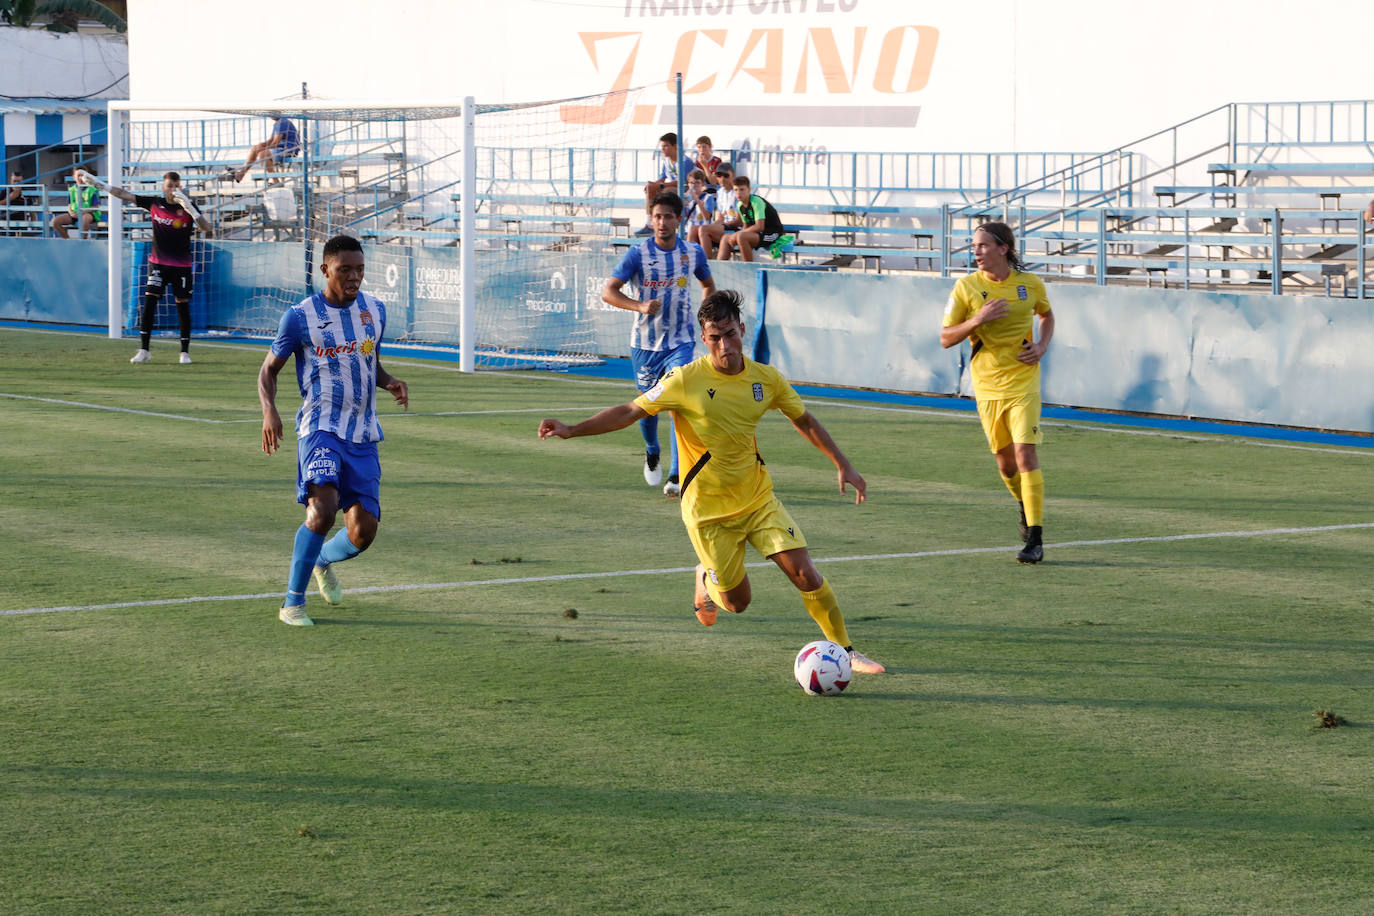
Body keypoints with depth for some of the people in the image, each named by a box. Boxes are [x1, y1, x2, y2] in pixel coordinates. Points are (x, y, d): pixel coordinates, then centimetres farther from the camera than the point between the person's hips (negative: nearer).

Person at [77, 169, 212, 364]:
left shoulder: (187, 207, -6)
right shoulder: (154, 203, 1)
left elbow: (206, 228, -19)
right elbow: (124, 195, 4)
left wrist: (189, 208, -31)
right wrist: (94, 182, 3)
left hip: (182, 266, -2)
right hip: (158, 263, 2)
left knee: (183, 306, 1)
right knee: (149, 301, -8)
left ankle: (185, 352, 11)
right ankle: (144, 350, -4)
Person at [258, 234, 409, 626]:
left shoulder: (375, 310, 10)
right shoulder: (300, 317, -4)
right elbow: (268, 370, 6)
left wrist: (390, 382, 2)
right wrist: (269, 410, -13)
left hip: (363, 435, 5)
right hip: (321, 428, -5)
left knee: (363, 532, -2)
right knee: (323, 509, -27)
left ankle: (323, 561, 34)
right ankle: (293, 602, -13)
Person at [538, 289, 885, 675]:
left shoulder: (765, 378, -5)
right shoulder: (685, 380, -15)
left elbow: (804, 420, 11)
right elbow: (630, 411, -10)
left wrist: (843, 465, 8)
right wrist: (571, 430, -19)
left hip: (759, 499, 3)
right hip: (708, 510, -2)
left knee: (805, 573, -11)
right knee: (737, 602, 4)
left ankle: (845, 651, 5)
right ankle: (705, 579, 39)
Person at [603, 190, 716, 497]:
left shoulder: (693, 252, 0)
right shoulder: (638, 253, -8)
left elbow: (709, 286, 20)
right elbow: (608, 291, -11)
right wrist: (640, 306, -26)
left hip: (680, 342, 0)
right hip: (645, 342, 0)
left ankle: (676, 477, -17)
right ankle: (652, 453, 44)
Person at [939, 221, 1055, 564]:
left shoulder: (1030, 284, -2)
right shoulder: (966, 287, -4)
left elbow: (1046, 314, 20)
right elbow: (946, 339, -4)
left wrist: (1042, 345, 1)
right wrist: (978, 319, -20)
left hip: (1023, 381, -2)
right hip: (986, 385, 2)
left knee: (1025, 454, -14)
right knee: (1005, 461, 10)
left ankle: (1035, 539, -13)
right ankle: (1026, 507, 41)